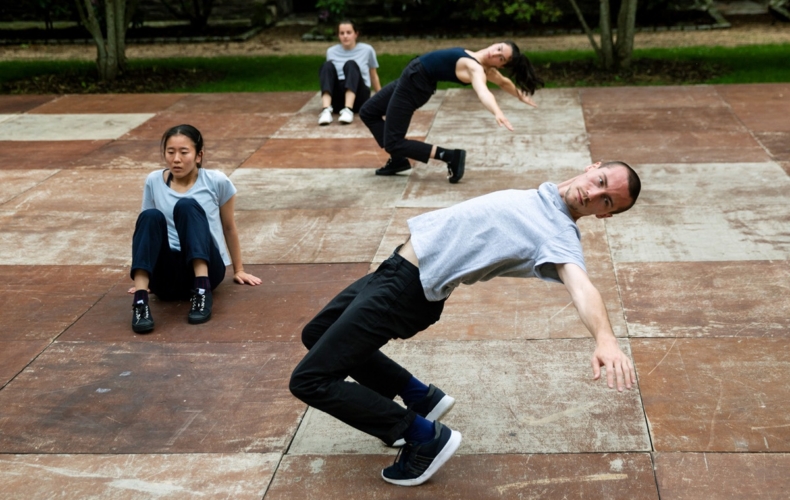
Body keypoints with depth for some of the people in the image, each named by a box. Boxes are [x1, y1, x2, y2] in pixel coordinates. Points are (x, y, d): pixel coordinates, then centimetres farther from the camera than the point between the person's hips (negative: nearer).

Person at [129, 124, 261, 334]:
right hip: (168, 276, 2)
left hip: (207, 269, -2)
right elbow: (147, 226, 14)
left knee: (186, 206, -26)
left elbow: (229, 228, 11)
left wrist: (238, 270, 19)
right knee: (151, 216, -28)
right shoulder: (154, 181, 5)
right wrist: (143, 277, 18)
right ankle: (140, 301, -43)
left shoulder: (217, 181, -1)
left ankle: (202, 291, -40)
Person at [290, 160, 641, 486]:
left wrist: (605, 340, -55)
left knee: (310, 381, -10)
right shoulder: (543, 196, 6)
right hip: (395, 268, 9)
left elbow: (581, 287, -40)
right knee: (318, 334, 27)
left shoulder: (559, 235, -20)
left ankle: (427, 438, -1)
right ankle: (421, 399, 23)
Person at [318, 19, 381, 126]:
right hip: (337, 99, 1)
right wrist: (324, 101, 13)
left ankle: (348, 110, -49)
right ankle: (326, 110, -47)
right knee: (328, 65, -25)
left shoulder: (367, 50, 5)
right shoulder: (331, 51, 9)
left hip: (358, 97, -1)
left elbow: (373, 76, 15)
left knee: (351, 64, -28)